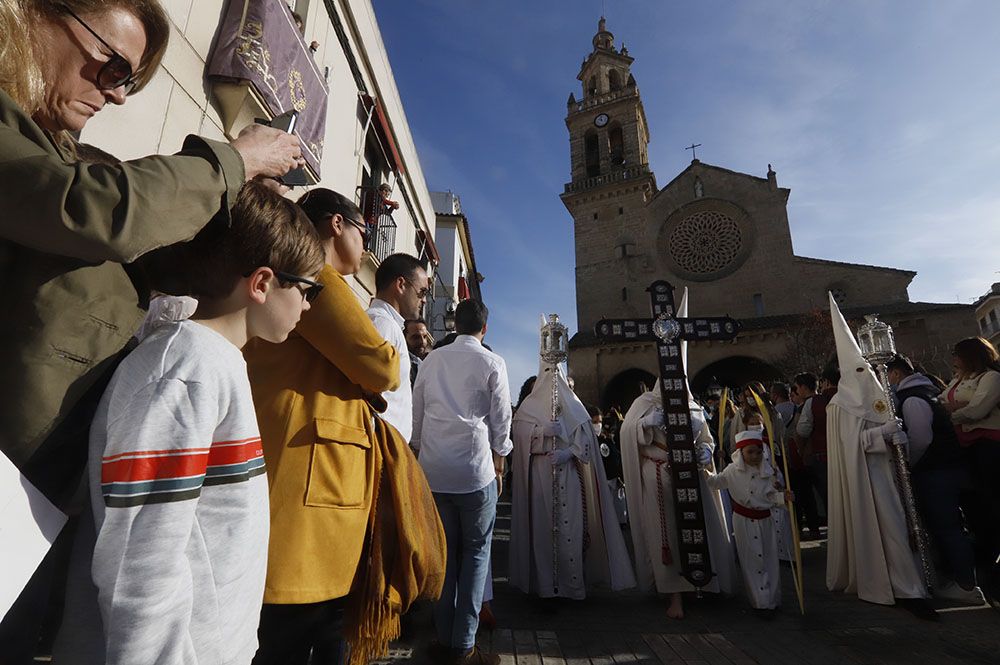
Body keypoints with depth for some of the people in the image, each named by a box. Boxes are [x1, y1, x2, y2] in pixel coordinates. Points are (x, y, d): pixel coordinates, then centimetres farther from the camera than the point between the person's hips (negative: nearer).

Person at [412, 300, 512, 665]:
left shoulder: (431, 360, 6)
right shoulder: (492, 363, -3)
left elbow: (417, 412, 10)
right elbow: (501, 419, -1)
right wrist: (498, 464, 11)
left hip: (433, 470, 4)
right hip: (475, 470, -4)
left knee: (444, 551, 15)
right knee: (475, 552, 9)